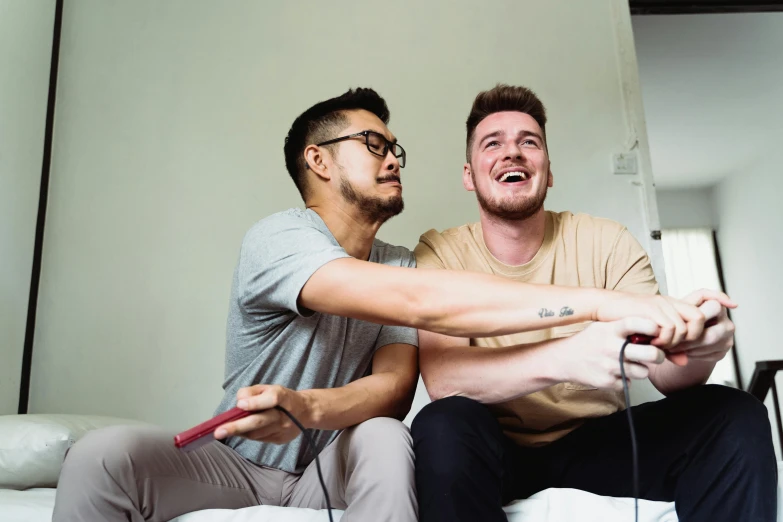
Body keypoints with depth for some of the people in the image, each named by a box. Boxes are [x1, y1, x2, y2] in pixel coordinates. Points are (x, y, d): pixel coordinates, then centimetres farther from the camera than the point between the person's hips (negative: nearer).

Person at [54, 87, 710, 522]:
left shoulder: (399, 260, -3)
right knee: (105, 455, -29)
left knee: (384, 437, -32)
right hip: (240, 468, -2)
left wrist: (310, 408, -40)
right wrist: (602, 301, -40)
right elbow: (419, 302, -37)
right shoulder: (278, 238, -21)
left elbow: (395, 383, -17)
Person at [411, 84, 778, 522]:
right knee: (443, 425, -34)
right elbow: (441, 375, -25)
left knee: (734, 416, -20)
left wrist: (694, 346, -36)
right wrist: (565, 358, -42)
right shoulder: (440, 253, -9)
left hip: (598, 443, 2)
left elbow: (669, 375, -11)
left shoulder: (607, 242, -6)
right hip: (498, 453, -1)